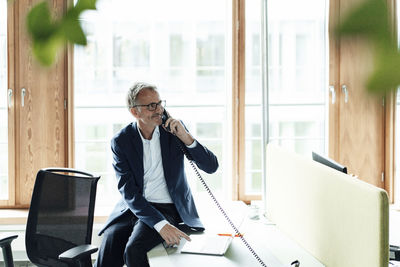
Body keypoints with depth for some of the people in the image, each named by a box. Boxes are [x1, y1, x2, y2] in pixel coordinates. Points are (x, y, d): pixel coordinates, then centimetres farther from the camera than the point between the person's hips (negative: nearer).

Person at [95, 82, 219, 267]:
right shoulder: (121, 141, -3)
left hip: (168, 208, -1)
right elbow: (129, 192, -11)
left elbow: (211, 166, -3)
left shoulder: (174, 130, 1)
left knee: (133, 249, -28)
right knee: (107, 249, -24)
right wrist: (160, 224, -25)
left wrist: (187, 138, -19)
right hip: (133, 208, 1)